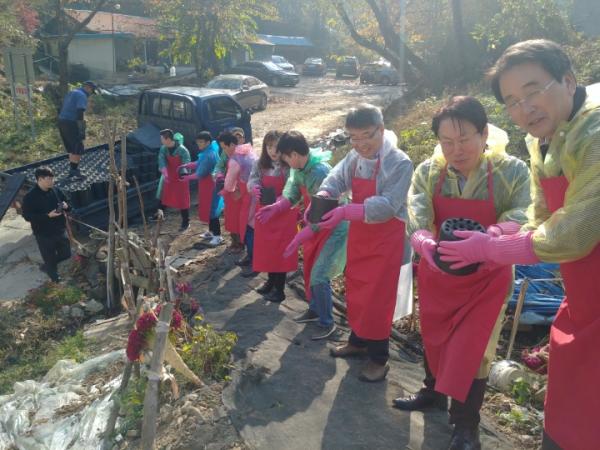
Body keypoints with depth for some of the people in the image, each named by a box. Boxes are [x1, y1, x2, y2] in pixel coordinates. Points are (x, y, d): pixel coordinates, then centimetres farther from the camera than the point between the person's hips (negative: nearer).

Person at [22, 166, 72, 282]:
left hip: (60, 230, 6)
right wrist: (48, 215, -27)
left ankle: (47, 267, 43)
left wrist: (66, 206, -13)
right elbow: (27, 216, -19)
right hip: (44, 234, -5)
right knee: (50, 258, 9)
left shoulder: (55, 190, -2)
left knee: (66, 254, 16)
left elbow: (65, 202, 13)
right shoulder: (30, 197, -18)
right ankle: (55, 279, 33)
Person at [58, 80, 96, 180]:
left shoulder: (71, 93, 21)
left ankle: (72, 169, 26)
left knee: (72, 147, 19)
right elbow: (80, 113, -20)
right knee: (78, 148, -3)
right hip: (71, 123, -9)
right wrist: (81, 130, -20)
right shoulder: (82, 95, -10)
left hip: (62, 121, 9)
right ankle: (74, 173, -3)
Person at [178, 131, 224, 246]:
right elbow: (198, 164, 16)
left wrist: (188, 178, -5)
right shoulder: (207, 152, 7)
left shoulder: (209, 155, -24)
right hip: (207, 185, 10)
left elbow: (200, 174, -20)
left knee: (211, 210, -5)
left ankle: (218, 236, 2)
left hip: (210, 185, -10)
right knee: (207, 209, 18)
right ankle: (211, 231, 30)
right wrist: (186, 165, 2)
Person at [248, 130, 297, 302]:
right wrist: (254, 188, -30)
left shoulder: (289, 166, -13)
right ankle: (271, 281, 33)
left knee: (281, 250, 0)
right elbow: (252, 180, -7)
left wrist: (279, 200, -32)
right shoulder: (259, 165, 2)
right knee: (266, 248, 15)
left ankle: (279, 288, 10)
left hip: (284, 213, -5)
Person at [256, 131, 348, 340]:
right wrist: (275, 208, -12)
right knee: (309, 271, 18)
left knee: (319, 276, -10)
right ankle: (314, 309, 38)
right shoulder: (299, 169, -5)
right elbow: (293, 194, 5)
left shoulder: (321, 172, -31)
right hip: (316, 225, 9)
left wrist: (299, 238, -27)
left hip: (334, 228, -9)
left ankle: (327, 323, 7)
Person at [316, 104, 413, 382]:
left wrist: (346, 211, -39)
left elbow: (387, 206, -30)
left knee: (378, 298, 0)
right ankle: (358, 341, 37)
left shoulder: (400, 163, -21)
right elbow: (335, 179, -2)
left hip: (386, 238, -7)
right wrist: (322, 198, -26)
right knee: (355, 291, 17)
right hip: (359, 234, 7)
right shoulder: (354, 158, 1)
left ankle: (379, 358, 16)